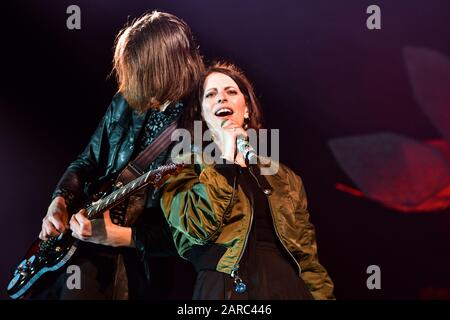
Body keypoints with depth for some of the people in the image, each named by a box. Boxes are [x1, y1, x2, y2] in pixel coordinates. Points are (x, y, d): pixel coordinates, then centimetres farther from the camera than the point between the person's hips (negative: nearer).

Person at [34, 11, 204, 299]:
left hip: (150, 259, -6)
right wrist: (60, 201, 1)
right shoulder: (126, 102, 6)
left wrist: (119, 236, -23)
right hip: (90, 230, 6)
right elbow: (87, 162, 19)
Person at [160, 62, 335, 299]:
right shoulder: (185, 166, 8)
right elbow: (199, 227, -11)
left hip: (288, 287, 3)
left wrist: (322, 294, 0)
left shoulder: (282, 177, 17)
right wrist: (227, 158, -3)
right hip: (226, 287, -3)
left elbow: (307, 257, 13)